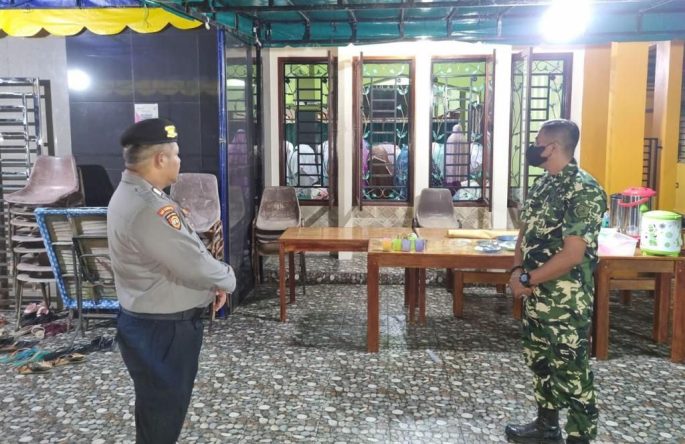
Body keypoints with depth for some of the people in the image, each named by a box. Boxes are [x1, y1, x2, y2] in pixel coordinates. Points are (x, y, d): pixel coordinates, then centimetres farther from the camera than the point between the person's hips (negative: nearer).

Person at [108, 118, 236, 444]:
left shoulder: (131, 194, 7)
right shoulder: (148, 208, -29)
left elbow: (179, 253, 12)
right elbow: (195, 265, -26)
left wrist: (211, 283, 3)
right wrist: (226, 279, -6)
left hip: (151, 320, 10)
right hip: (162, 329, -10)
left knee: (160, 405, 27)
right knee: (163, 410, 8)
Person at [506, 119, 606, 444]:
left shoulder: (583, 190, -19)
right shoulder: (542, 184, 9)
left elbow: (572, 254, -23)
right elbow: (526, 232, 14)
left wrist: (526, 280, -17)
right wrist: (517, 270, -4)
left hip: (566, 303, -9)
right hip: (535, 297, 9)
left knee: (571, 374, 3)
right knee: (539, 362, 20)